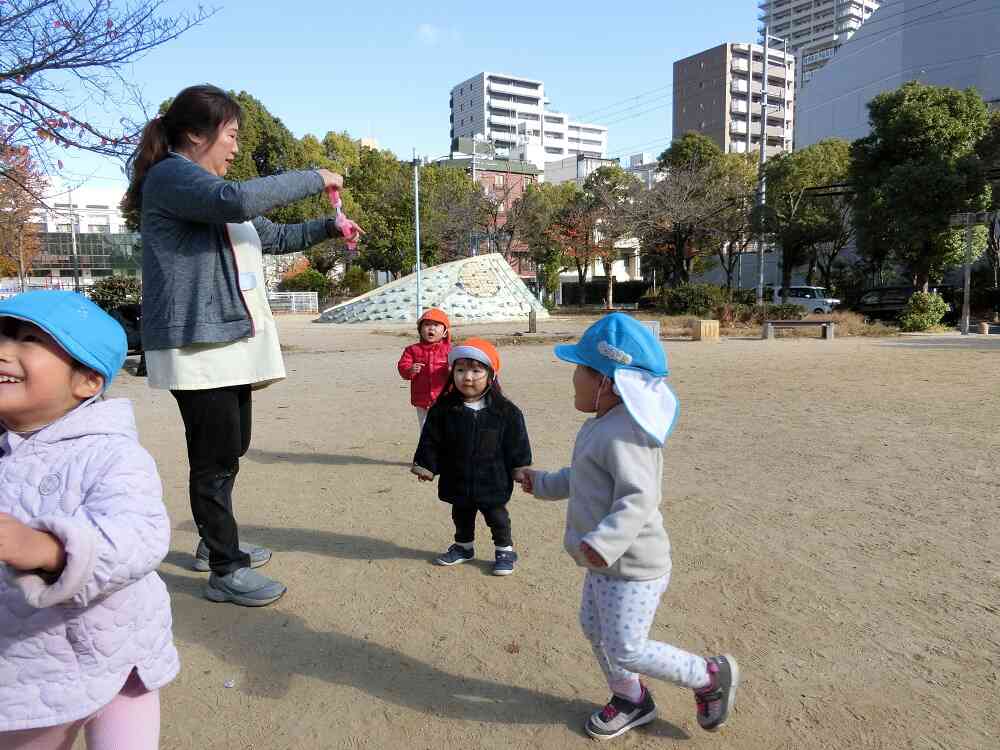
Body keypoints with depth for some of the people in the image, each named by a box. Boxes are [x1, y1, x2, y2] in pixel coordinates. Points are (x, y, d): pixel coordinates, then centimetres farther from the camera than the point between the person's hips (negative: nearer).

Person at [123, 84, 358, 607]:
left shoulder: (209, 187, 22)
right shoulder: (170, 175, -8)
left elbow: (271, 236, 29)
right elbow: (239, 200, -27)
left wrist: (327, 227, 16)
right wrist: (314, 179, -16)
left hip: (231, 339, 10)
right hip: (197, 344, -10)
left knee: (230, 450, 18)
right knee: (216, 458, -4)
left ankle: (215, 544, 34)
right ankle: (224, 571, 7)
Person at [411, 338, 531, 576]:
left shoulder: (505, 411, -12)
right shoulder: (444, 408, -9)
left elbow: (517, 443, -4)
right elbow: (431, 441, -2)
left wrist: (520, 469, -3)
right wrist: (426, 465, -3)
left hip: (492, 481, -2)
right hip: (457, 482, 3)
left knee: (497, 516, 13)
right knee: (461, 516, 21)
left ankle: (505, 550, 33)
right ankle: (463, 546, 43)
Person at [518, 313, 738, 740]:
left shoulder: (623, 435, -27)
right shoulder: (602, 426, 7)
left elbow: (638, 498, -35)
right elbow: (587, 479, 21)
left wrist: (603, 543, -46)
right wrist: (543, 484, 27)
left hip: (631, 566, -10)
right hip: (607, 563, 10)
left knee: (626, 652, 2)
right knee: (594, 629, 22)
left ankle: (710, 676, 23)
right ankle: (631, 701, 44)